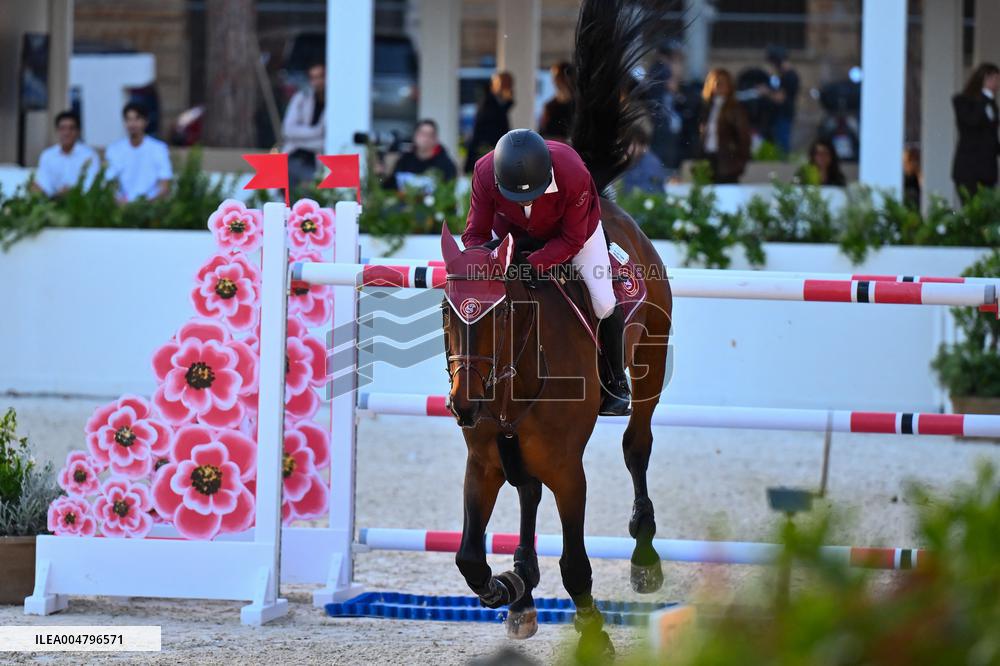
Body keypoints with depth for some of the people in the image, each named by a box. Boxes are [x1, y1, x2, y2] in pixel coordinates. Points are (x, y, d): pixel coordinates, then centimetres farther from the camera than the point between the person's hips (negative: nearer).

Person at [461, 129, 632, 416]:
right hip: (511, 230, 2)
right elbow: (475, 234, -25)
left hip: (574, 228, -2)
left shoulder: (574, 176, -42)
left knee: (604, 303, -9)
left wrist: (533, 264, -42)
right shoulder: (484, 174, -37)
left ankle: (616, 382, 15)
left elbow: (572, 240, -28)